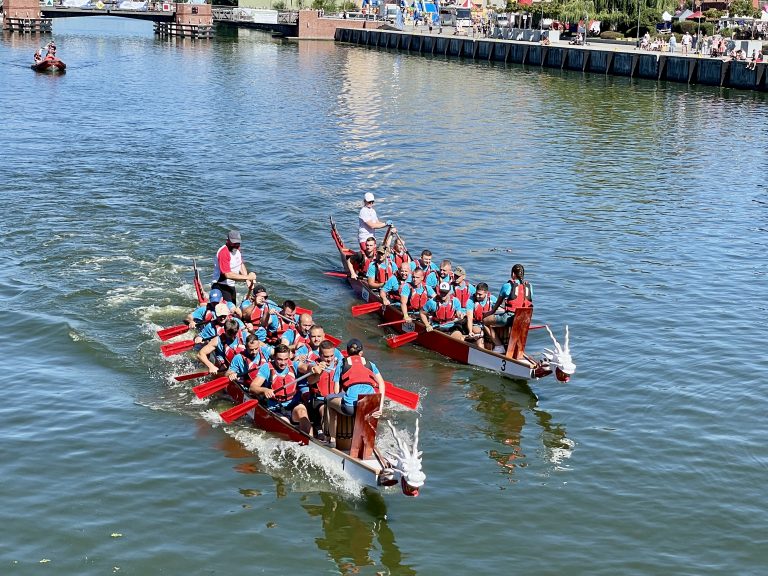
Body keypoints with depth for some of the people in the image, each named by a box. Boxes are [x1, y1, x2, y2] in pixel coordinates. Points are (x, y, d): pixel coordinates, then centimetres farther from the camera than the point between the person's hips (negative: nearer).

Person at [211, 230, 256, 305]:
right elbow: (228, 274, -30)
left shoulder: (237, 249, 4)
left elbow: (241, 265, 15)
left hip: (231, 286, 9)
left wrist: (248, 280, 0)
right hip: (221, 287, -9)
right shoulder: (223, 252, -25)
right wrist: (247, 277, -29)